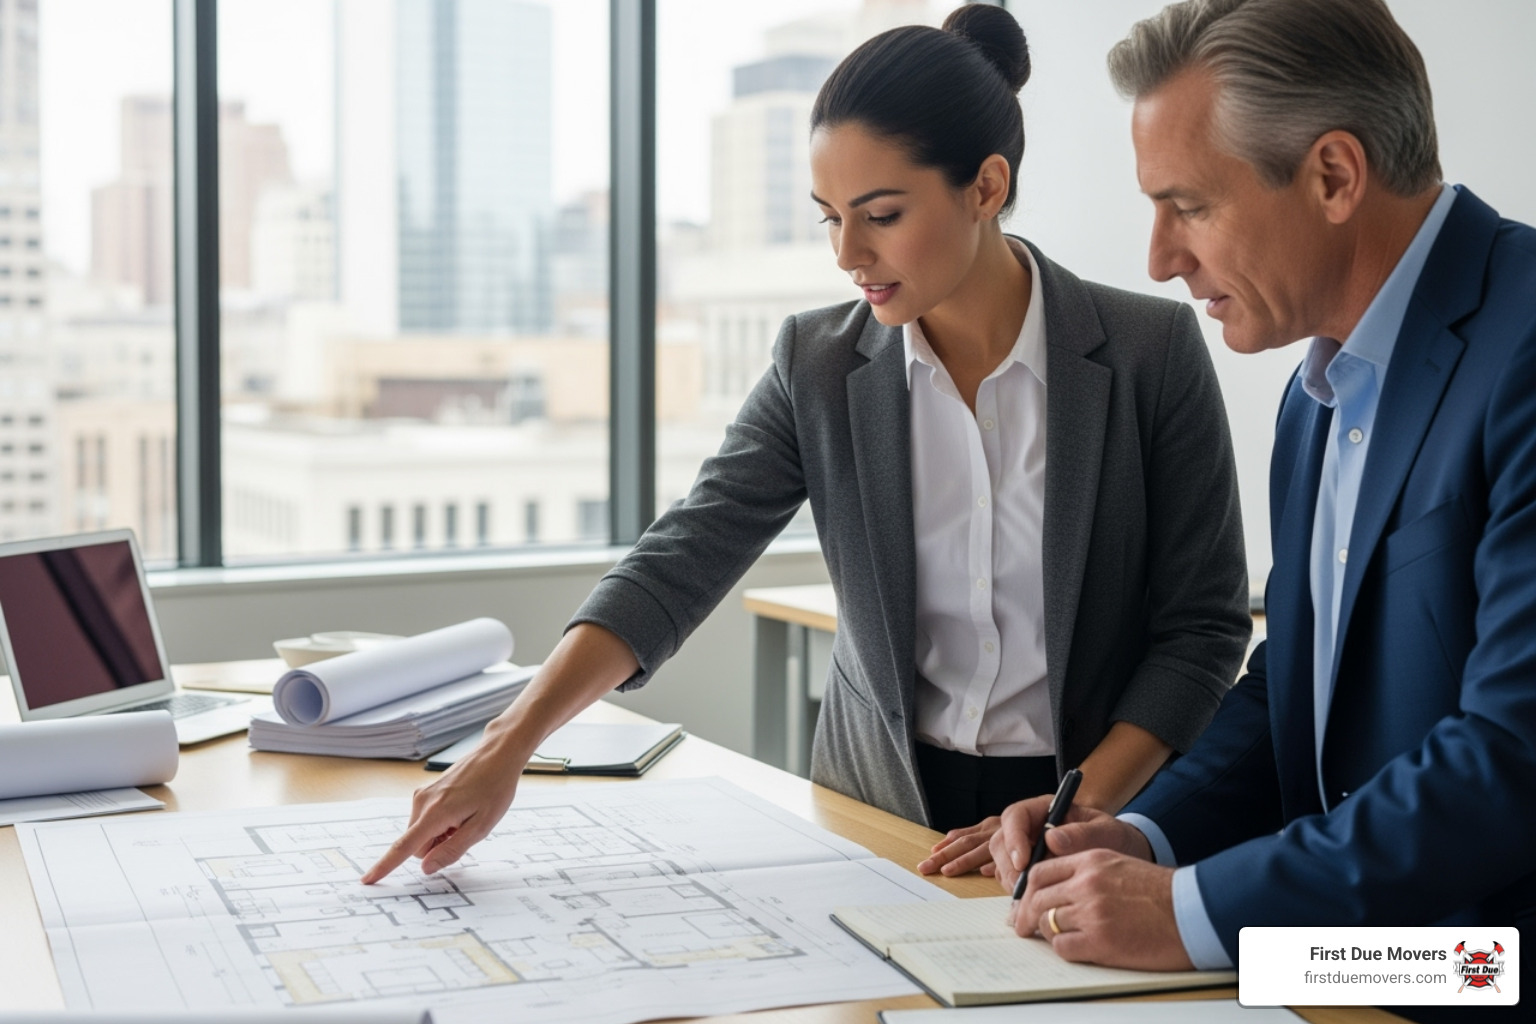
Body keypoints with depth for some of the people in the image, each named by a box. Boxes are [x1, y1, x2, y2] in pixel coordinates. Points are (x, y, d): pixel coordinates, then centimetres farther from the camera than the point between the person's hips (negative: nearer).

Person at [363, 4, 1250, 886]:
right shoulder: (818, 366, -1)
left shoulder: (1150, 352, -7)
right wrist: (504, 752, -20)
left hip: (1090, 810, -2)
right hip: (879, 807, 3)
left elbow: (1204, 624, -3)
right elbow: (681, 563, -9)